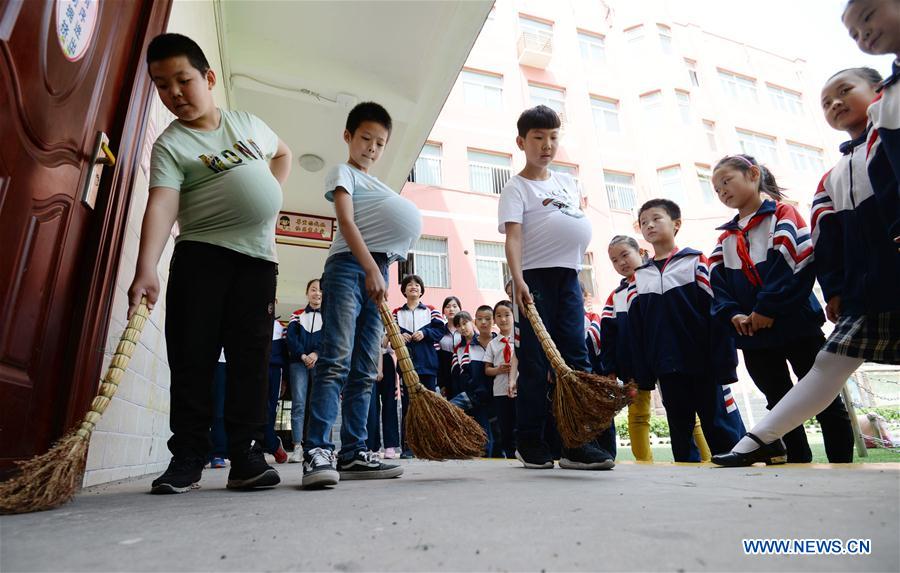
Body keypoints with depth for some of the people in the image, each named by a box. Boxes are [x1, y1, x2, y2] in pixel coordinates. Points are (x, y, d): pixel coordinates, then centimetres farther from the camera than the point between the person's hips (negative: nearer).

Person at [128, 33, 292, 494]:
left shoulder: (247, 121, 12)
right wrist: (145, 269, -32)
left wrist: (270, 194, 13)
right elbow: (161, 205, -17)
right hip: (200, 252, -2)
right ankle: (187, 455, 9)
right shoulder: (170, 144, -2)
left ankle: (246, 454, 5)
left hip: (257, 254, 2)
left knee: (250, 355, -1)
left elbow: (283, 154, 30)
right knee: (191, 353, -3)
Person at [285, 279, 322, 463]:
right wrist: (303, 355, -11)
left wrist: (316, 353, -15)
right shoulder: (297, 315, 17)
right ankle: (297, 448, -6)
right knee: (298, 404, -6)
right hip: (298, 362, 1)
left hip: (321, 362, -1)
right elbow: (290, 337, 4)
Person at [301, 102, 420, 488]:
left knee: (365, 370, 2)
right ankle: (318, 451, -20)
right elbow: (346, 221, -8)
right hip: (348, 266, -7)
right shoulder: (343, 173, 8)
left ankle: (353, 453, 5)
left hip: (377, 271, 7)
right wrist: (371, 267, -21)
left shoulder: (380, 187, 30)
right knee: (336, 360, -18)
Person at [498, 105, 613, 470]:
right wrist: (518, 280, -26)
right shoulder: (516, 187, 0)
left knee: (576, 358, 1)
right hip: (536, 277, -6)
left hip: (569, 277, 6)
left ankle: (578, 443, 6)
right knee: (535, 363, -2)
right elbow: (513, 236, -14)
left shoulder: (568, 182, 20)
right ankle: (530, 443, 9)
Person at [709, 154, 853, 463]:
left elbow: (800, 261, -14)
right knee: (780, 406, 12)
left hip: (796, 325, -5)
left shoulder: (782, 213, -1)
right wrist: (733, 314, -12)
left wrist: (768, 308, -20)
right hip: (752, 336, 5)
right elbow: (717, 283, 6)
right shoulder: (725, 238, 14)